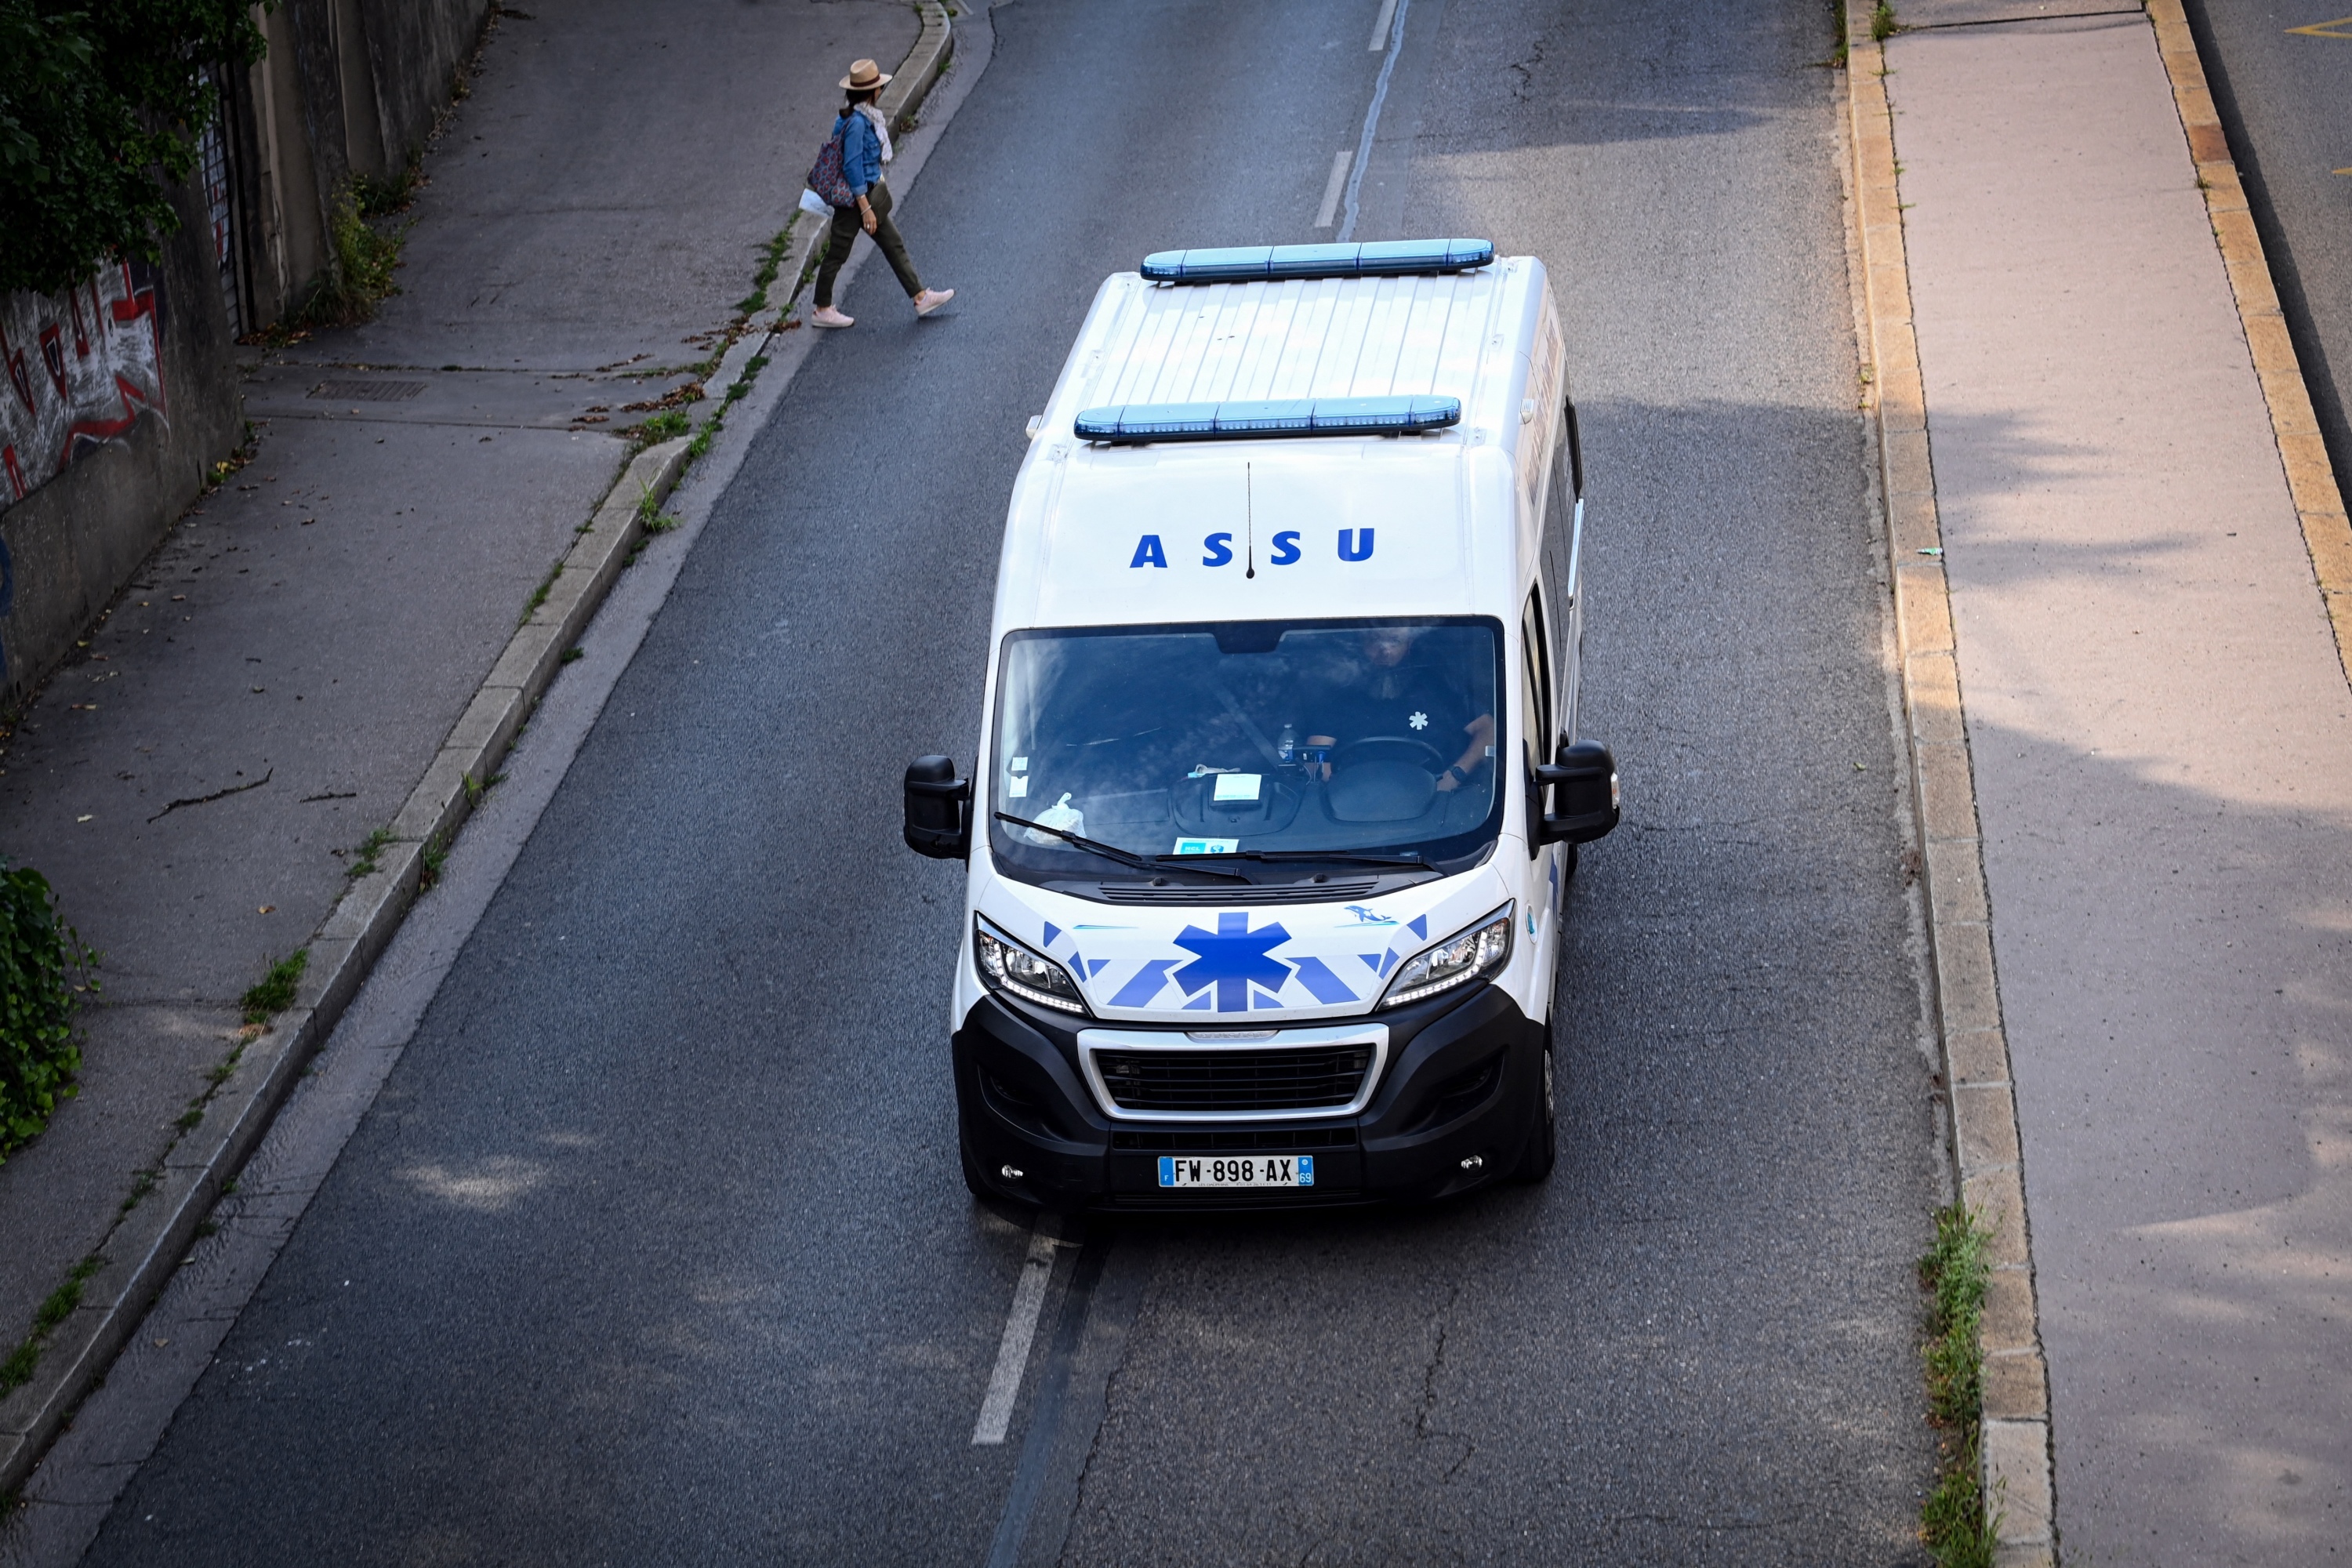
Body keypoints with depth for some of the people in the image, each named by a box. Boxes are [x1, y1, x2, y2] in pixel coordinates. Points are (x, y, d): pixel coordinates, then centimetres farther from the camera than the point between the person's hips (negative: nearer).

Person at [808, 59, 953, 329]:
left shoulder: (865, 117, 4)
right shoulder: (856, 123, -25)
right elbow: (852, 167, -24)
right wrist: (865, 208, -22)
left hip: (871, 193, 10)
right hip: (856, 196, -10)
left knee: (894, 246, 14)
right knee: (837, 253, 4)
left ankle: (920, 297, 21)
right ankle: (821, 311, 15)